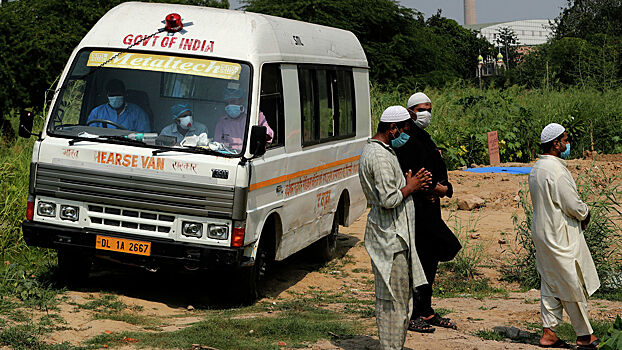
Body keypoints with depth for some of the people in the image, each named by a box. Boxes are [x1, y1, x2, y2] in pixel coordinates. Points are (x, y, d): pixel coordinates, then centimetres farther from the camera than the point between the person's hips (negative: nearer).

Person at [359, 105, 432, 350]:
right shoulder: (380, 156, -19)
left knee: (400, 294, 16)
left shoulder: (372, 150, 15)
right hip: (390, 236, -11)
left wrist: (411, 184, 11)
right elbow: (389, 200, -24)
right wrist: (410, 187, -9)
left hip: (392, 234, 11)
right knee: (392, 298, -4)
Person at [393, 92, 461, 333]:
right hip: (414, 208, -10)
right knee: (416, 260, -7)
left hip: (429, 207, 10)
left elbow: (439, 167, 17)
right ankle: (409, 316, -1)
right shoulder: (405, 137, -12)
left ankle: (426, 311, 21)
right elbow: (409, 174, -20)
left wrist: (441, 186, -3)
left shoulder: (425, 138, 18)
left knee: (430, 260, 13)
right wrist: (434, 188, -13)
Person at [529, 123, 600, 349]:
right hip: (561, 236, -9)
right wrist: (585, 214, 2)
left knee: (550, 285, 13)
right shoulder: (557, 171, -21)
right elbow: (573, 205, -20)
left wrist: (579, 214, 11)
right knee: (574, 287, 1)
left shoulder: (536, 169, 11)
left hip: (542, 233, 9)